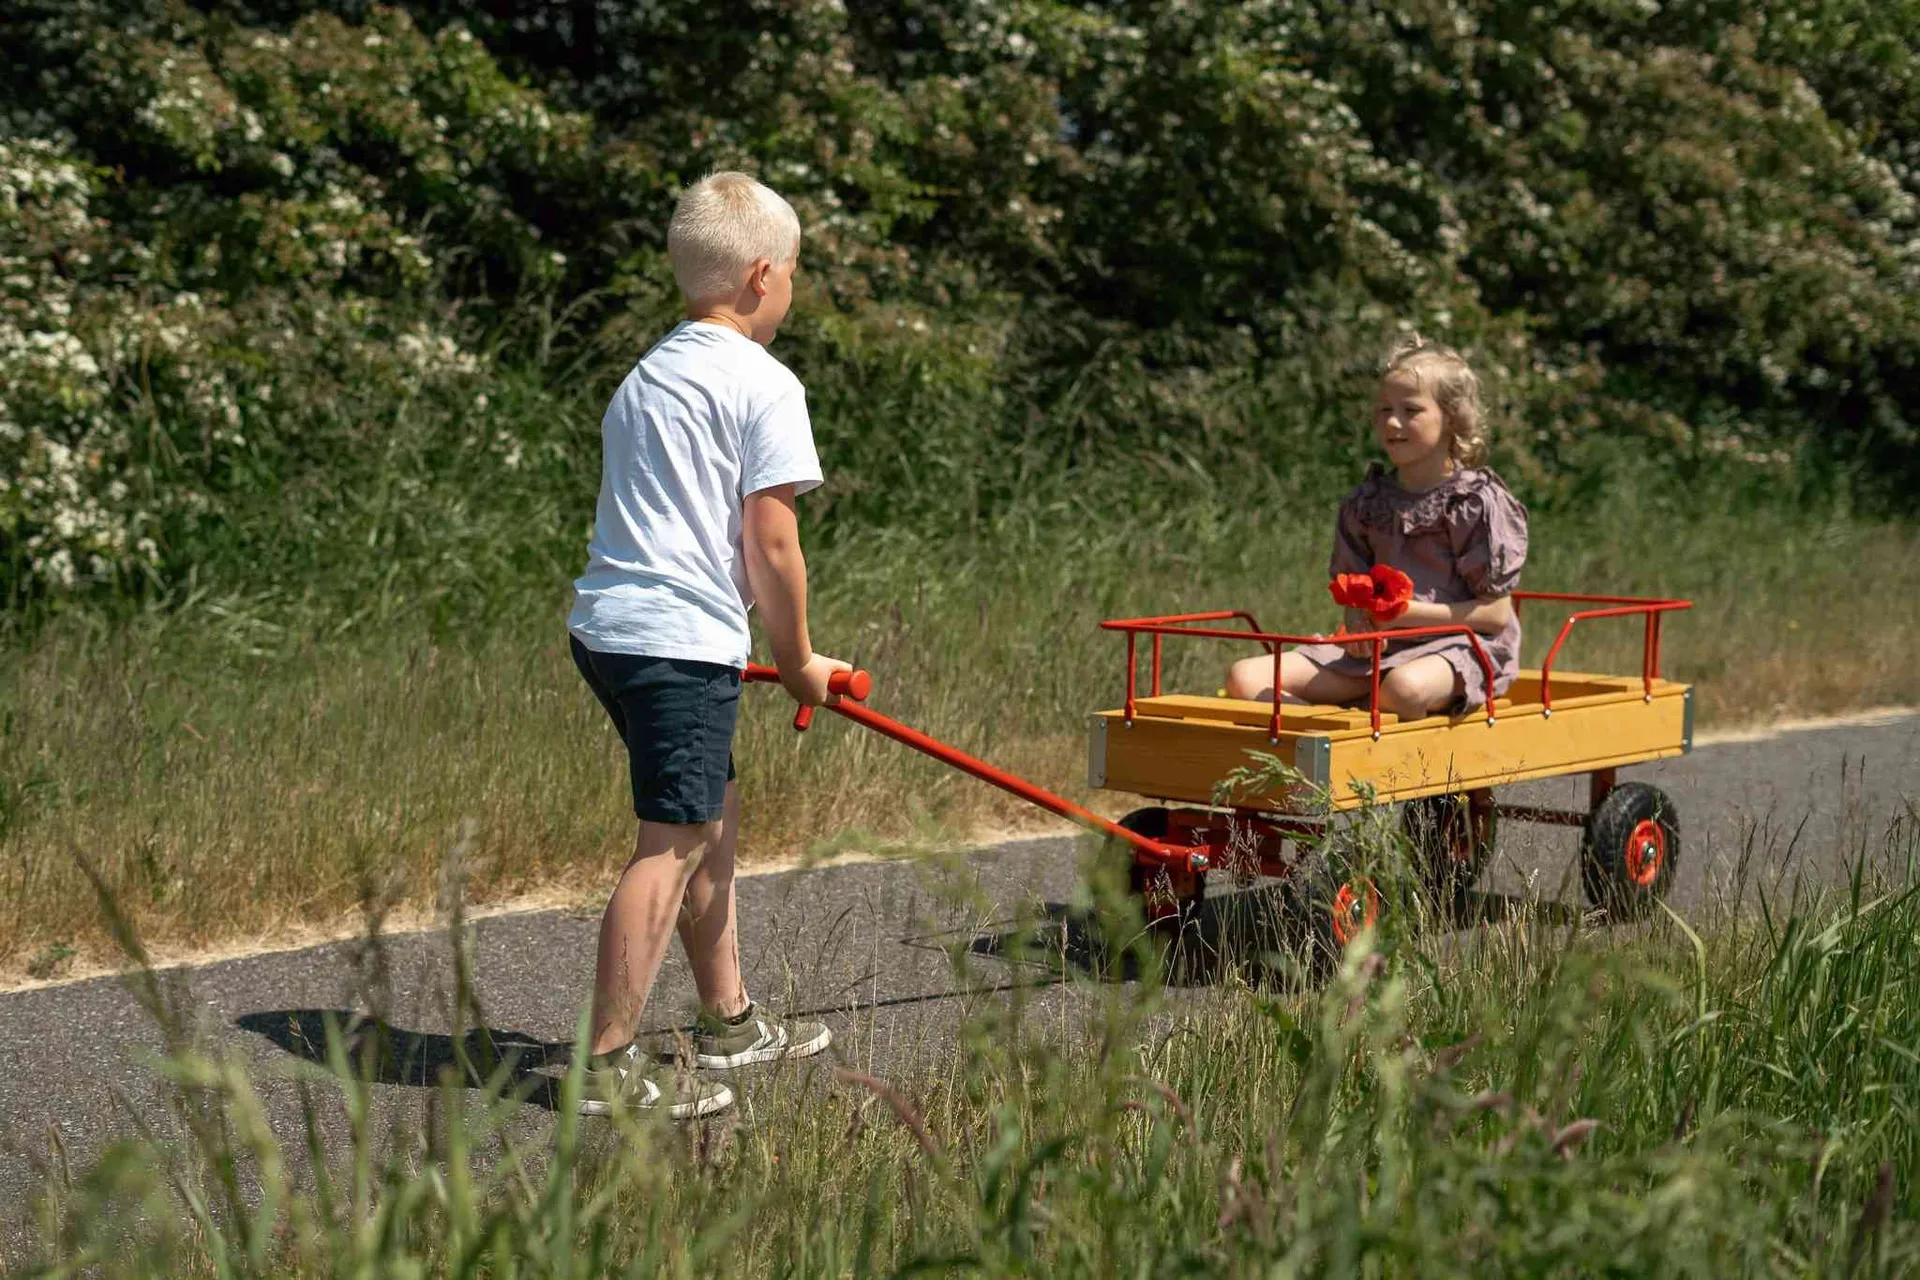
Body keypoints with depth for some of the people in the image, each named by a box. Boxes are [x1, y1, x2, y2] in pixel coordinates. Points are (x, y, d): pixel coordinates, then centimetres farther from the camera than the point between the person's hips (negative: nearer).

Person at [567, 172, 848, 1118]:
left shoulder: (647, 375, 19)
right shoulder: (763, 384, -8)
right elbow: (771, 542, -12)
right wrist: (798, 659, 1)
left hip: (606, 623, 9)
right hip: (681, 639, -9)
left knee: (714, 818, 20)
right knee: (672, 843, -6)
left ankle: (729, 1023, 31)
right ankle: (610, 1065, -7)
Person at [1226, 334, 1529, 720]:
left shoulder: (1479, 502, -4)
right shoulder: (1366, 502, 13)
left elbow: (1496, 613, -7)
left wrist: (1407, 611, -16)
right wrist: (1358, 619, -6)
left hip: (1458, 643, -6)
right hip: (1376, 646, 6)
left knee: (1403, 688, -44)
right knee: (1245, 678, -13)